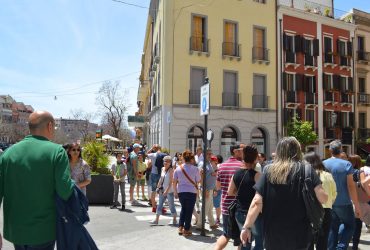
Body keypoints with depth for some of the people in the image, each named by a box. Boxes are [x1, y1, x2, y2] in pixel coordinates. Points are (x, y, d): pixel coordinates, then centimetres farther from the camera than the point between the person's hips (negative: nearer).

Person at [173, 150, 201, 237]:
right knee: (189, 210, 8)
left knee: (183, 208, 22)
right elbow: (198, 181, -3)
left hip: (181, 192, 4)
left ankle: (180, 227, 20)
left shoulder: (178, 168, 0)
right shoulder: (195, 169, -10)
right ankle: (186, 230, 13)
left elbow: (174, 182, 3)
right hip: (191, 192, -3)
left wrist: (175, 192, 12)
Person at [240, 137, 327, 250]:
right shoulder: (306, 170, -4)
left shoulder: (268, 171, -3)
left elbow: (257, 202, -8)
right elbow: (323, 198, -10)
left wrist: (247, 227, -3)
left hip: (273, 234, 1)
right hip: (299, 234, -1)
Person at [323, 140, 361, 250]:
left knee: (333, 228, 14)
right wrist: (357, 205, -7)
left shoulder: (323, 164, 1)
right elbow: (351, 186, -13)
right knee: (349, 226, 13)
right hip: (344, 202, -4)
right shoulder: (346, 164, -11)